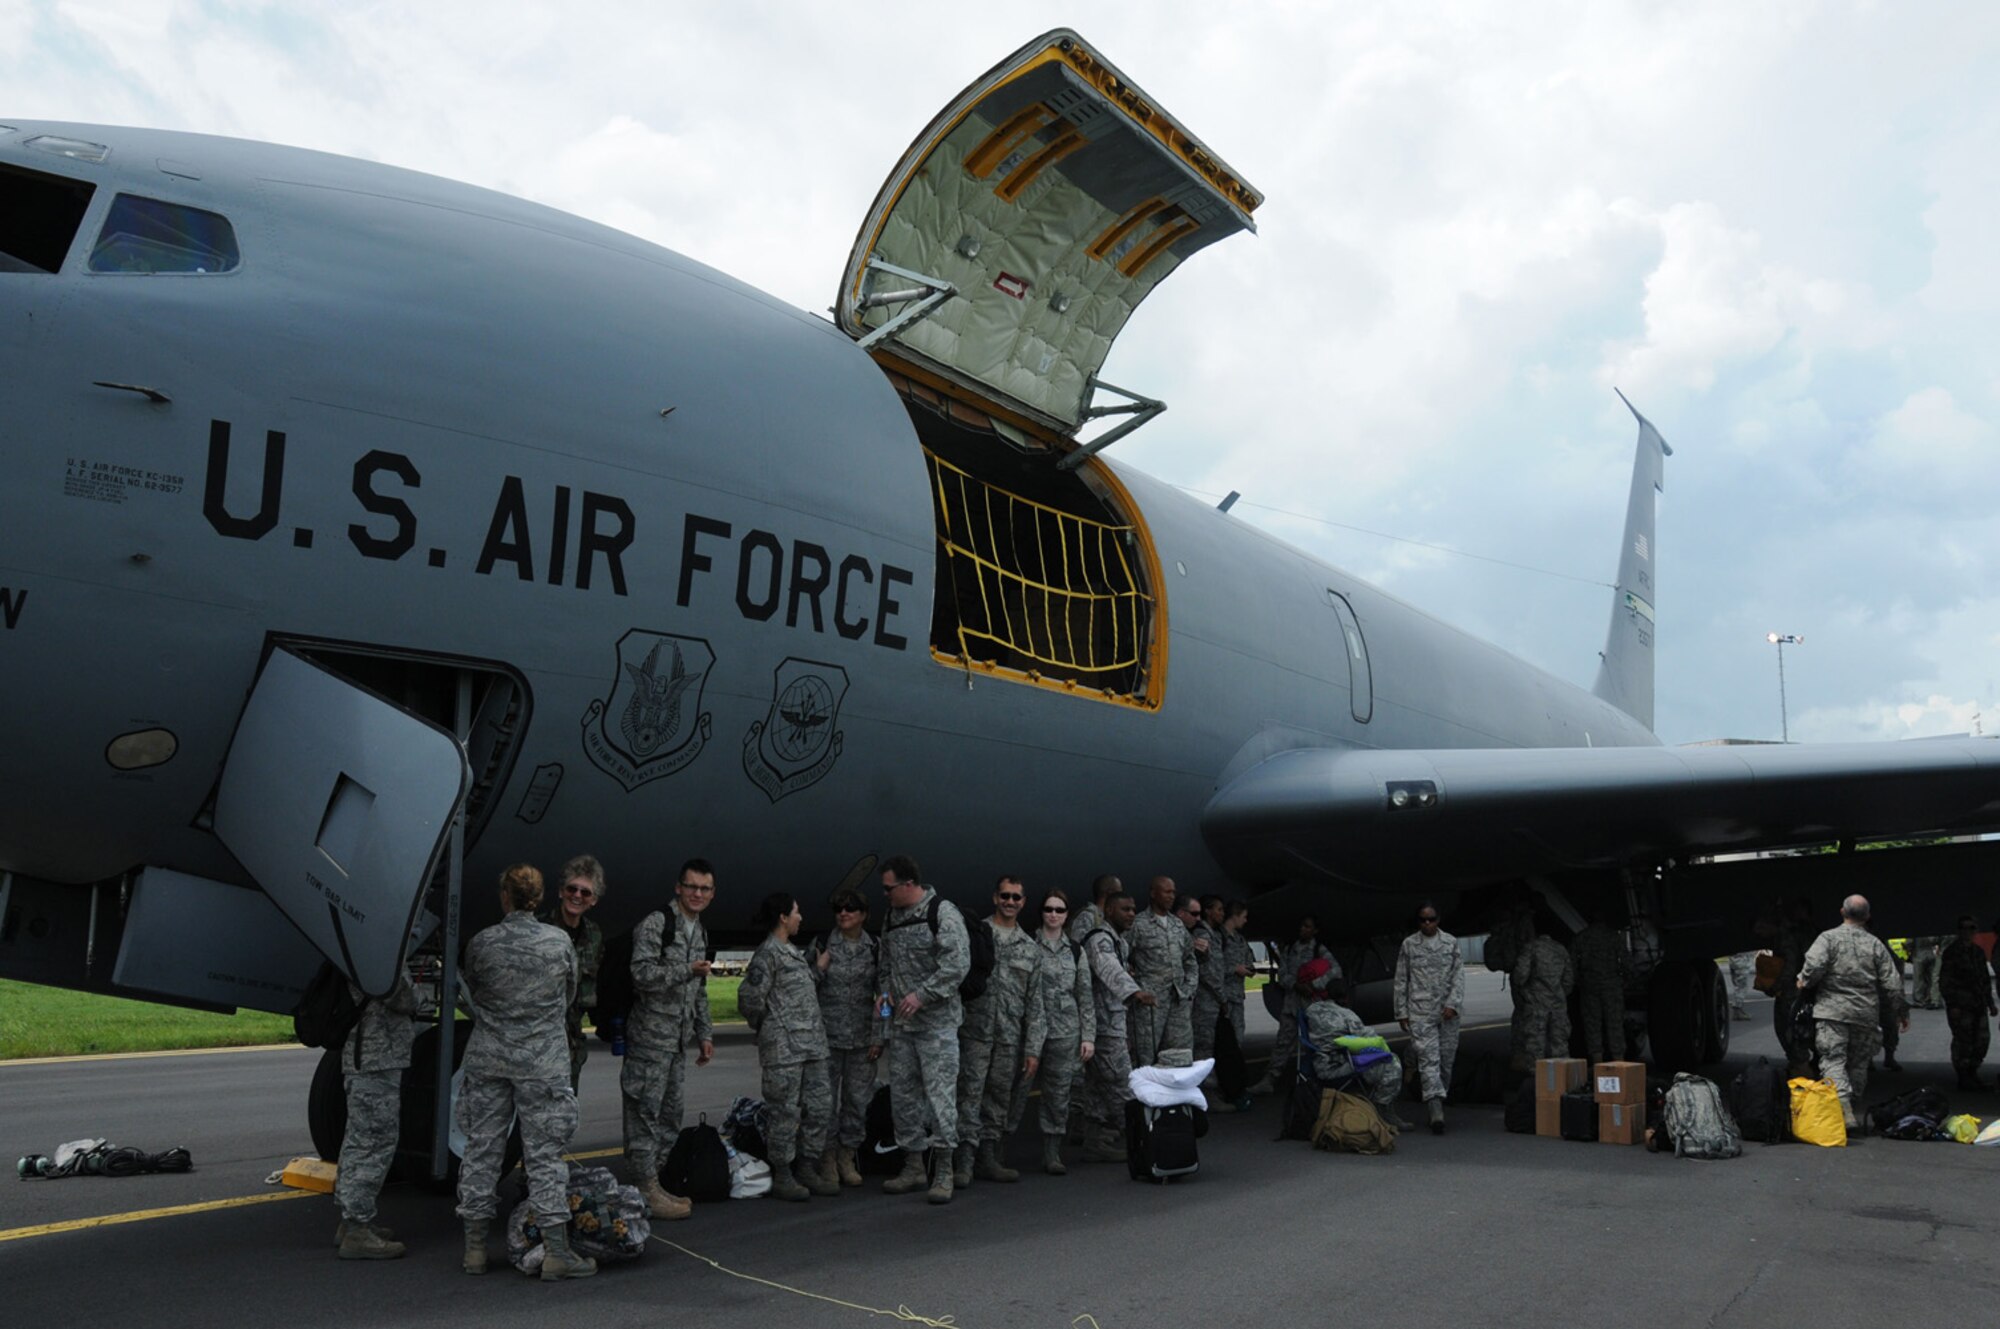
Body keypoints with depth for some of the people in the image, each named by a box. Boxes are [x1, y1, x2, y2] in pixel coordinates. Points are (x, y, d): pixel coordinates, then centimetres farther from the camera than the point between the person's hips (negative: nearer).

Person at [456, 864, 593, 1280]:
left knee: (482, 1148, 11)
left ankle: (475, 1247, 17)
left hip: (487, 1055, 2)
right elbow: (570, 996, 10)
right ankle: (556, 1251, 1)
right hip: (543, 1060, -1)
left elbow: (472, 992, 11)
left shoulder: (481, 944, -4)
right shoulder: (559, 942, -4)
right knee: (544, 1153, 1)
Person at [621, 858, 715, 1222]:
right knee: (646, 1112, -4)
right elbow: (642, 973, -20)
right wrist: (687, 970, -29)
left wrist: (704, 1034, 21)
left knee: (670, 1114, 12)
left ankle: (654, 1185, 21)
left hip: (679, 1040, 9)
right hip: (650, 1036, -9)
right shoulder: (656, 924, -11)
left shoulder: (700, 932, 16)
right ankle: (647, 1191, 1)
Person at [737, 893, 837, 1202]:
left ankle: (807, 1169, 18)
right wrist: (768, 1027, -2)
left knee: (819, 1106, 9)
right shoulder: (767, 954, -11)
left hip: (811, 1045, 9)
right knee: (785, 1111, -3)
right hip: (783, 1047, -9)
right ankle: (781, 1175, 6)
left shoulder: (793, 952, 17)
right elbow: (749, 998, -14)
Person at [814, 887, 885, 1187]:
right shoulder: (822, 945, 2)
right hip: (828, 1035, -1)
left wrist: (879, 1036, -1)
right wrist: (819, 969, -12)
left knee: (858, 1097, 5)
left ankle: (847, 1156, 18)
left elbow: (883, 993, 4)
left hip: (862, 1036, 1)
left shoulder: (875, 948, 4)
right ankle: (827, 1156, 13)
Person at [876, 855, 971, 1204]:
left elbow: (958, 963, -17)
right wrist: (887, 991, 7)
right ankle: (914, 1166, 21)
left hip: (937, 1021, -8)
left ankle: (943, 1171, 0)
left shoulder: (943, 913, -11)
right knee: (902, 1093, 10)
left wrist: (921, 995, -20)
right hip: (902, 1022, 8)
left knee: (940, 1093, -7)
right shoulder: (891, 919, 13)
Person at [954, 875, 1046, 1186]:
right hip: (975, 1031, -4)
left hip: (1010, 1037, 4)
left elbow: (1035, 1003, 10)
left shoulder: (1029, 948, 12)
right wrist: (950, 1024, -9)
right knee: (970, 1094, -8)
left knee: (1001, 1099, 8)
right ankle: (964, 1162, -6)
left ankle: (988, 1158, 17)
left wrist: (1033, 1048, 4)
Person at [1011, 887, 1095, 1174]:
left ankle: (1052, 1154, 14)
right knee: (1018, 1089, -7)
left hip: (1065, 1032, 3)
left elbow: (1085, 997, 10)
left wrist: (1088, 1036, 5)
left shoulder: (1076, 951, 10)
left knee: (1059, 1094, 6)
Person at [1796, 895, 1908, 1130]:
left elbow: (1814, 965, -17)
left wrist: (1803, 983, 3)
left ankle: (1844, 1110, -24)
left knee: (1833, 1061, -7)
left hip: (1832, 1010, -4)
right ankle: (1854, 1111, 20)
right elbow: (1891, 983, 7)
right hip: (1866, 1013, 4)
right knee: (1858, 1065, 14)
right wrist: (1901, 1011, 19)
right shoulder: (1875, 944, 7)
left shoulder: (1828, 938, -2)